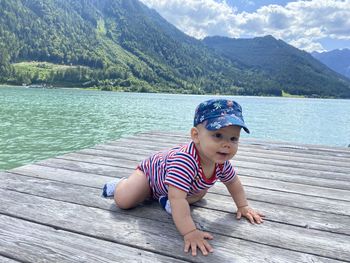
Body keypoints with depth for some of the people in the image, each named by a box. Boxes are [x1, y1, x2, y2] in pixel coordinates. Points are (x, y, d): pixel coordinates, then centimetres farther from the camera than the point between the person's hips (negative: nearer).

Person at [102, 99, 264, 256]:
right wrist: (190, 232, -53)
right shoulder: (185, 160, -51)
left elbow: (233, 182, -3)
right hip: (151, 170, -6)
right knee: (123, 201, -16)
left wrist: (243, 206, -2)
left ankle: (165, 198, 19)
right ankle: (122, 184, 18)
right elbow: (177, 200, -52)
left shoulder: (221, 161, -25)